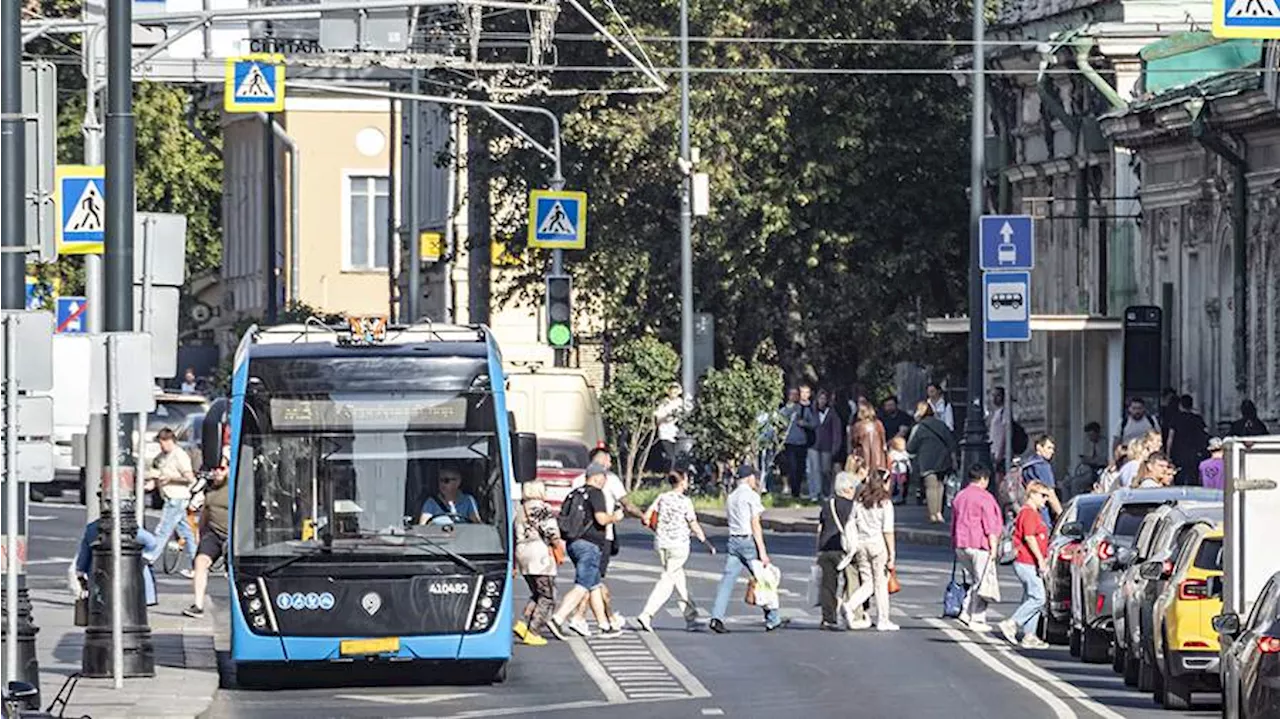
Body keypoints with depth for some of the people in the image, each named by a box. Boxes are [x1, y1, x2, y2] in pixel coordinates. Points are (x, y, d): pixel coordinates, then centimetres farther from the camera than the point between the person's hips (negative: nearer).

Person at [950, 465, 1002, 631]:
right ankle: (977, 619, -2)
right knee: (983, 582, -1)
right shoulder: (985, 497, -9)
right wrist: (993, 547, -11)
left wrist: (956, 546, 25)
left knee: (975, 580, 17)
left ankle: (966, 613, 5)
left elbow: (954, 523, 21)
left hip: (961, 545, 7)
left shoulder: (959, 496, 15)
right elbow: (990, 526, -13)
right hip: (979, 545, -7)